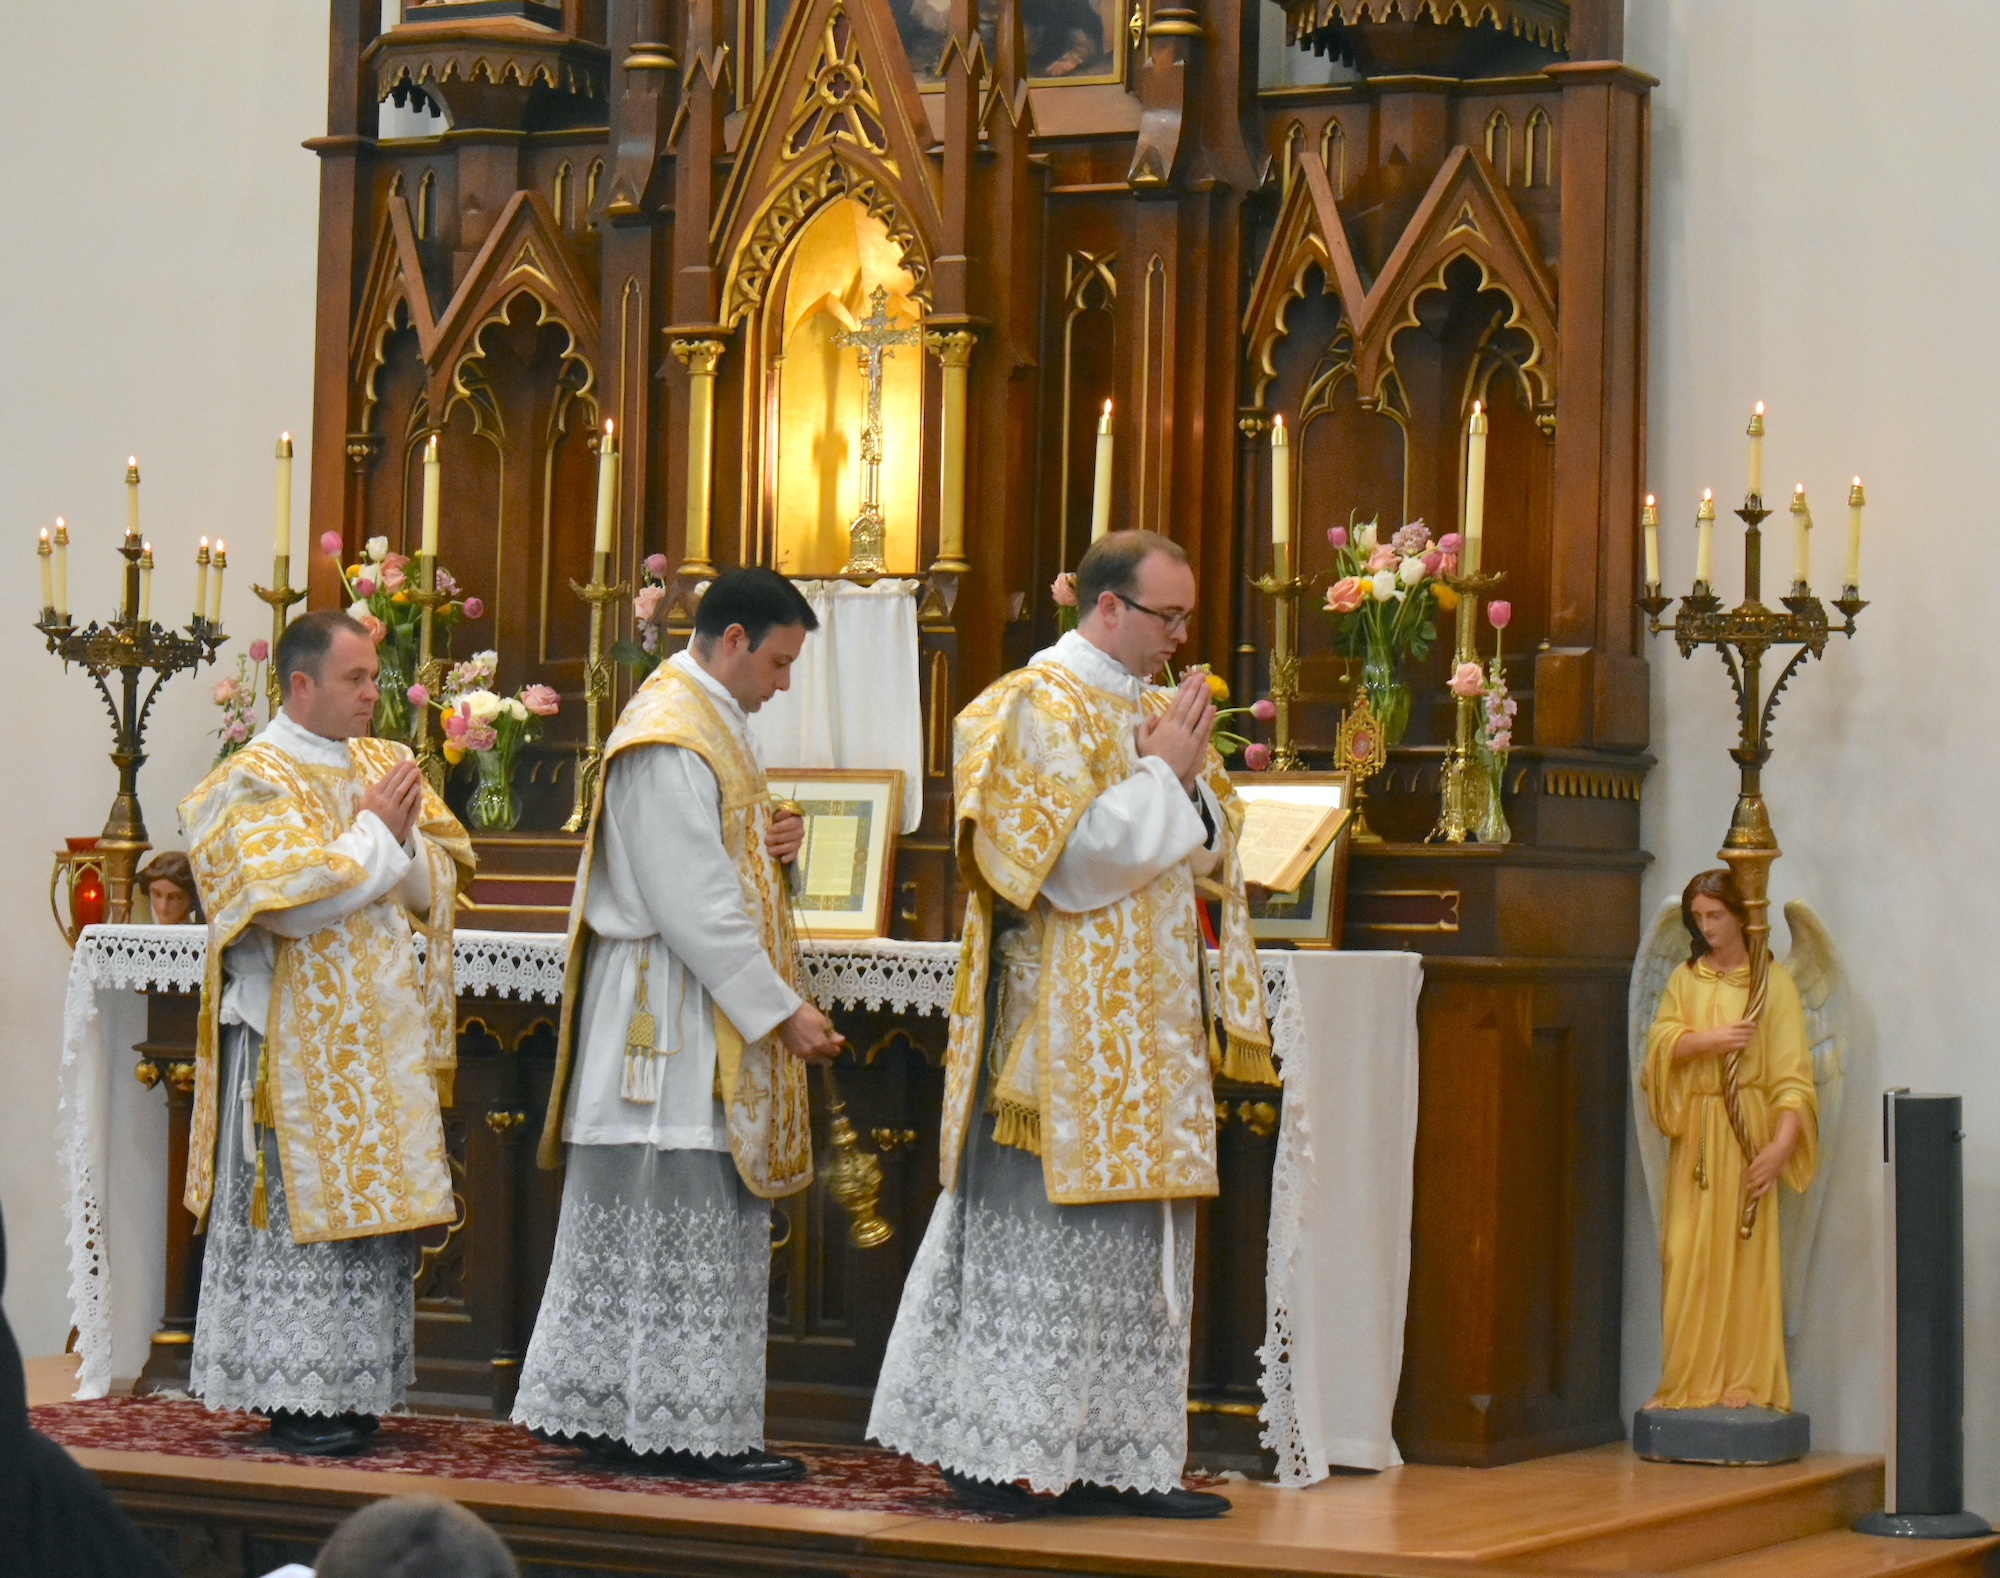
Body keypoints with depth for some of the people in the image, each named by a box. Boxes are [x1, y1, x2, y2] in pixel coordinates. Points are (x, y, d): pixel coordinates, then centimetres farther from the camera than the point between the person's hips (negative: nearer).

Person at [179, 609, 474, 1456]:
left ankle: (347, 1388, 13)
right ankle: (293, 1395, 0)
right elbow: (285, 898, -20)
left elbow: (435, 886, 13)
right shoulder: (256, 782, -9)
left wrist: (404, 837, -8)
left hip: (380, 1033, 7)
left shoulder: (380, 766, 12)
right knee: (300, 1203, -5)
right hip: (298, 1043, -7)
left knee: (365, 1206, 8)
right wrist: (373, 835, -11)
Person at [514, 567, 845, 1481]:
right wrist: (782, 1010, -18)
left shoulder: (706, 720, 17)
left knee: (638, 1229, 10)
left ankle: (600, 1412, 14)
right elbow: (692, 905, -21)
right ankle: (684, 1425, -4)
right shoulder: (673, 740, -17)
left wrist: (771, 841, 5)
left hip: (697, 1018, 10)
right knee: (684, 1229, -7)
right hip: (675, 1016, -10)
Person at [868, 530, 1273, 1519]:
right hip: (1061, 1024, -8)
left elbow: (1210, 850, 16)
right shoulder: (1038, 708, -10)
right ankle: (997, 1453, 0)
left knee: (1131, 1242, 7)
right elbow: (1071, 858, -19)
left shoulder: (1154, 707, 16)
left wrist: (1192, 774, -2)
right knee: (1039, 1234, -6)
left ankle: (1111, 1456, 11)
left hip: (1146, 1032, 8)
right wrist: (1158, 775, -12)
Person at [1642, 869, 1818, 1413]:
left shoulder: (1772, 982, 0)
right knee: (1688, 1259, 1)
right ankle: (1692, 1383, 5)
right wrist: (1712, 1039, -19)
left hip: (1747, 1133, -4)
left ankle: (1747, 1383, -2)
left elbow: (1792, 1075, -6)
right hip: (1693, 1136, 4)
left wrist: (1781, 1144, -17)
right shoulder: (1684, 980, 13)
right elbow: (1660, 1040, -2)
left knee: (1745, 1254, -6)